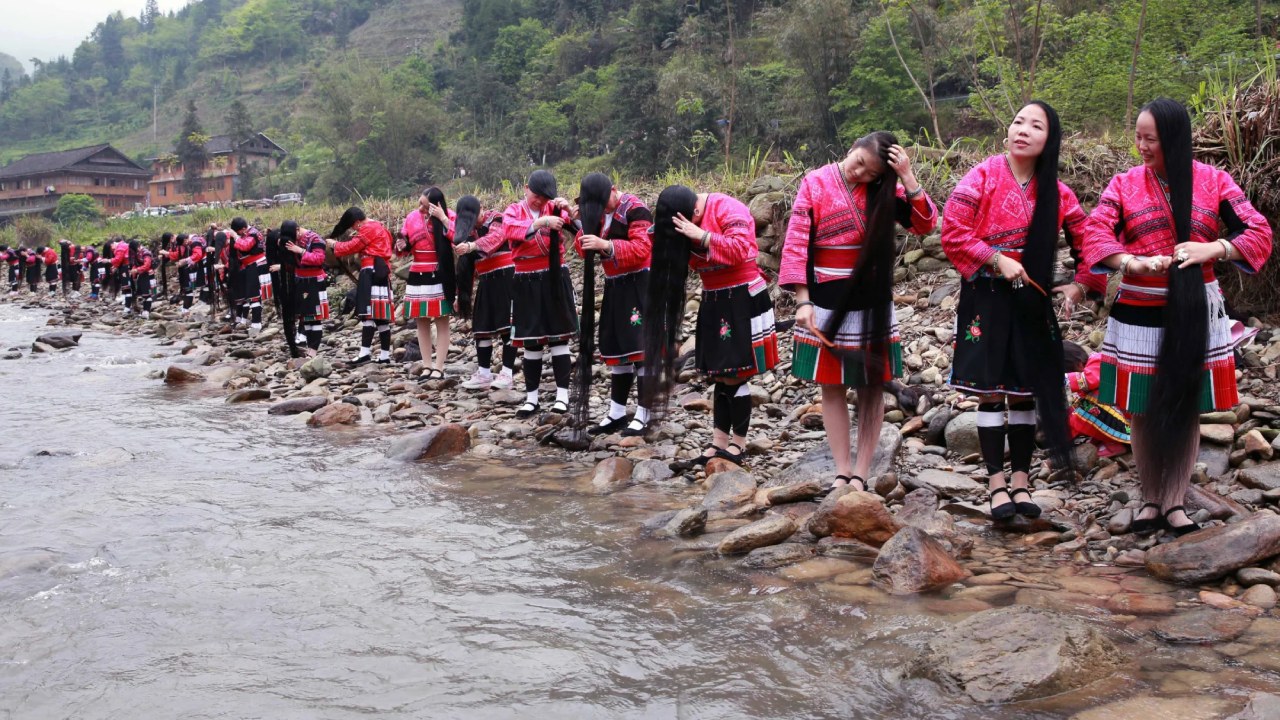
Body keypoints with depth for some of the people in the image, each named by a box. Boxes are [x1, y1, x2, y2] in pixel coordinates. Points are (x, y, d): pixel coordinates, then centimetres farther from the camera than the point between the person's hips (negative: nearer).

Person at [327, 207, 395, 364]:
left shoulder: (368, 228, -6)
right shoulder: (378, 227, 25)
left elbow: (353, 246, -6)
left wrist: (335, 244, 7)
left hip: (372, 273, -10)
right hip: (380, 273, 10)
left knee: (369, 312, -14)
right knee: (381, 315, 6)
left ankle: (365, 352, -20)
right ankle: (385, 355, 5)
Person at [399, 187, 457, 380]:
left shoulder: (448, 216, -7)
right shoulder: (412, 218, 4)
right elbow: (406, 247, 13)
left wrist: (442, 218, -23)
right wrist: (401, 247, -9)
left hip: (441, 277, -4)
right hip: (418, 277, 4)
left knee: (442, 322, -1)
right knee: (422, 323, 7)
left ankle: (439, 367, 3)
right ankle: (427, 366, 14)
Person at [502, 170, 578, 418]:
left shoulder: (554, 208, 5)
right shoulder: (514, 211, 3)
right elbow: (510, 230, -20)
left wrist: (567, 210, -32)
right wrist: (540, 222, -33)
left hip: (555, 279, 0)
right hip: (527, 283, 0)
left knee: (558, 336, 2)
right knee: (531, 341, 6)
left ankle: (562, 395, 8)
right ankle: (531, 398, 14)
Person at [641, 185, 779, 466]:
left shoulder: (729, 209, -16)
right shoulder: (684, 221, 7)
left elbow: (739, 249, -26)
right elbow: (686, 259, 8)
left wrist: (701, 236, -26)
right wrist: (667, 238, -9)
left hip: (742, 300, -7)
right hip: (713, 302, 8)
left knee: (734, 375, -4)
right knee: (719, 375, 8)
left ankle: (738, 442, 8)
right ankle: (719, 441, 13)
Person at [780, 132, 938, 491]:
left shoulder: (885, 188, 0)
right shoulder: (815, 183, -5)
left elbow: (925, 224, -9)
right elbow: (796, 244, -8)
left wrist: (907, 178, -17)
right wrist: (803, 301, -13)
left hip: (872, 303, 1)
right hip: (826, 302, -1)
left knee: (872, 387, 3)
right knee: (832, 387, 3)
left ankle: (861, 473, 10)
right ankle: (842, 471, 10)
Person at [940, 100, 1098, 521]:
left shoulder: (1055, 192, 5)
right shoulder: (983, 177, -6)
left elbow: (1088, 239, 12)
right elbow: (952, 233, -10)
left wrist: (1082, 282, 0)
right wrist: (997, 259, -15)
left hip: (1031, 300, 3)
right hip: (986, 297, -3)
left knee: (1025, 390, 6)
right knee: (990, 390, 0)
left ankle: (1021, 480, 17)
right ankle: (996, 482, 10)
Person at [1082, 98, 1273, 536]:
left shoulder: (1213, 182, 0)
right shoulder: (1124, 184, 1)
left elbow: (1258, 232, -3)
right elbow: (1096, 233, -11)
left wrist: (1213, 249, -21)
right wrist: (1133, 263, -28)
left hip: (1196, 313, 0)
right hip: (1139, 314, 0)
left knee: (1187, 408, 6)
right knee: (1144, 410, 5)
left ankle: (1175, 503, 16)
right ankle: (1151, 499, 18)